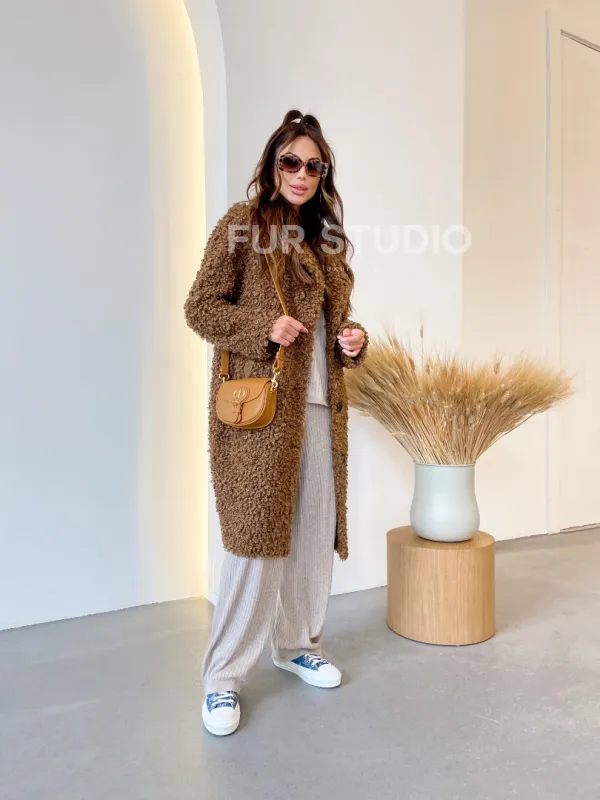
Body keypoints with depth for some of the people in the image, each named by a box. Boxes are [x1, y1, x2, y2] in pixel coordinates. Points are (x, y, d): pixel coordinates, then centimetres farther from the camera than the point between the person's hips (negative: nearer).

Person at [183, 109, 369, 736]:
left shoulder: (325, 236, 18)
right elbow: (200, 307, -4)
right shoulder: (242, 224, -1)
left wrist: (352, 339, 3)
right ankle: (224, 677, 13)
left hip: (320, 407, 7)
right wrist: (265, 327, -18)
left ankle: (298, 644, 33)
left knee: (315, 534, 12)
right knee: (256, 539, -4)